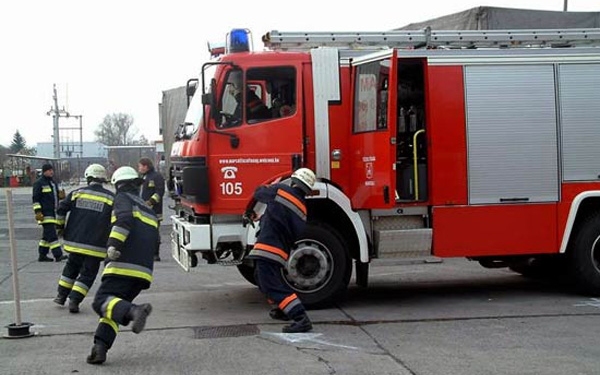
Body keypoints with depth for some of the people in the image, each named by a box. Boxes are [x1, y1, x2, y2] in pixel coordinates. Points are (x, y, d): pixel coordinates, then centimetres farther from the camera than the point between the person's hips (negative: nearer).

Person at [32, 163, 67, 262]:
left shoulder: (53, 183, 19)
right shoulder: (39, 183, -7)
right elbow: (35, 198, -11)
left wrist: (61, 195, 4)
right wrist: (38, 212, -18)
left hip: (53, 212, 9)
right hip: (45, 213, -9)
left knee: (47, 235, 12)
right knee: (52, 234, -14)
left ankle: (42, 255, 19)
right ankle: (58, 255, -20)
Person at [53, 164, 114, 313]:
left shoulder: (77, 193, 3)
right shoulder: (110, 198, -2)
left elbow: (61, 209, 0)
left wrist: (61, 227, 14)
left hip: (75, 240, 3)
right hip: (96, 245, -3)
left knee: (71, 267, 23)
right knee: (88, 273, 5)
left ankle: (62, 295, 28)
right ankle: (74, 300, -6)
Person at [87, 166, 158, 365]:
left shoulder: (123, 199, 4)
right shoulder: (149, 210, 28)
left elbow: (124, 219, -17)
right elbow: (153, 241, 30)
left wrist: (113, 244, -24)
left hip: (123, 266, -7)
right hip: (143, 270, 8)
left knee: (102, 301, -11)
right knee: (115, 304, 11)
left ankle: (134, 311, -38)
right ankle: (100, 347, -5)